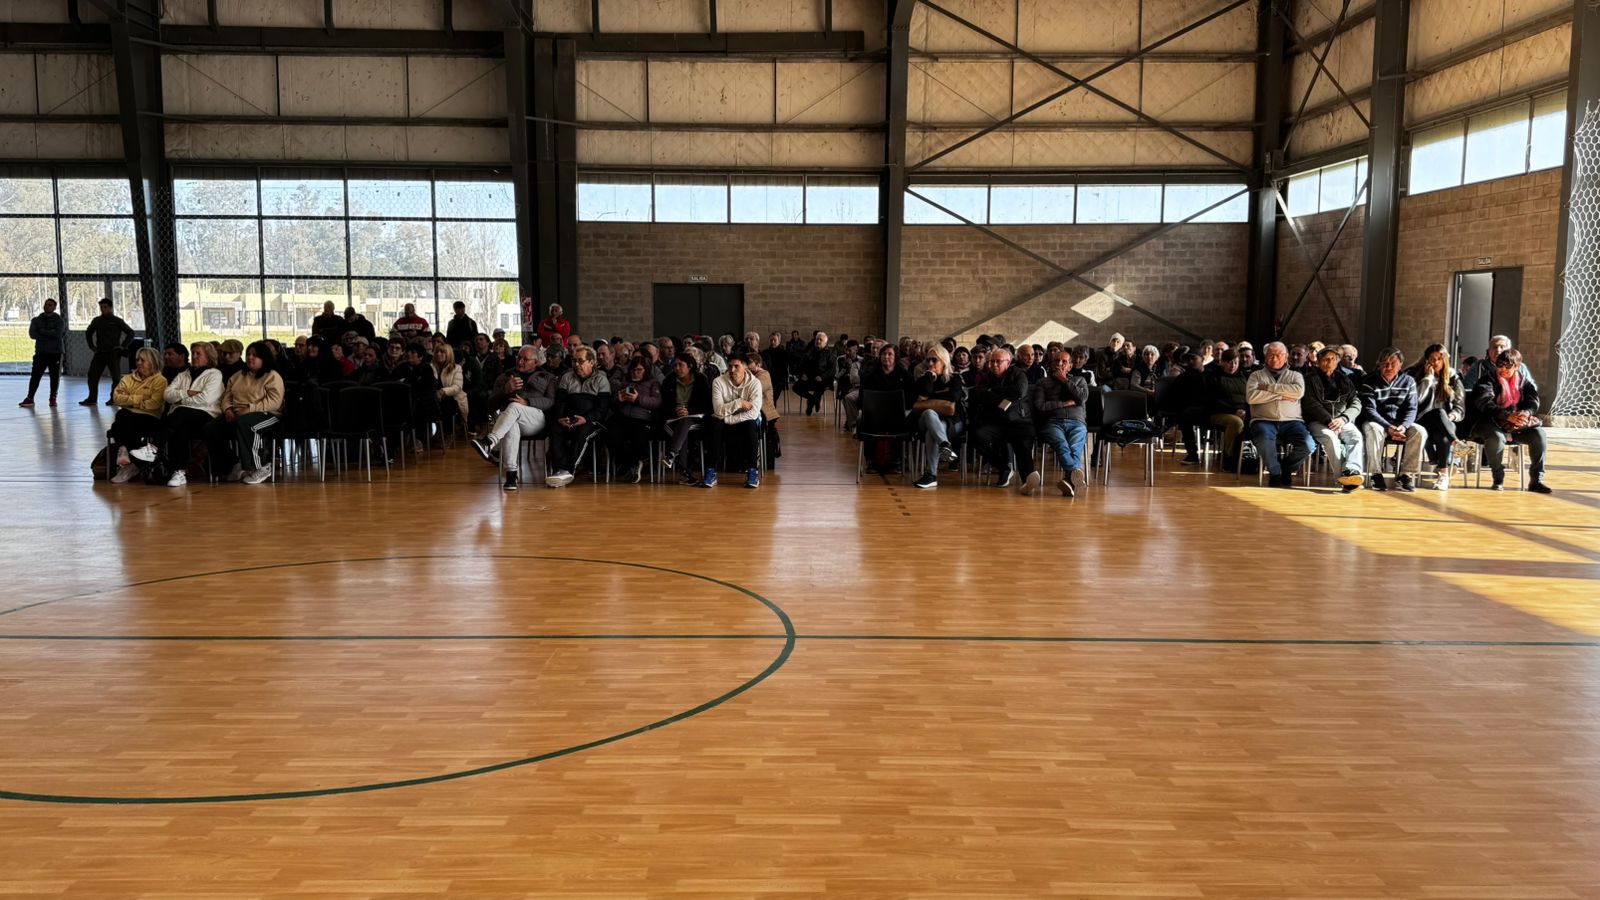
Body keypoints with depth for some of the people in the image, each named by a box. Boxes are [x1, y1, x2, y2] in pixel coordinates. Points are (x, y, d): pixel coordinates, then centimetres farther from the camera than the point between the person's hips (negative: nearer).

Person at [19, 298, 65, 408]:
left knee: (55, 376, 1)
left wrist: (42, 331, -9)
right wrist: (50, 335, -13)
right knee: (35, 375, -2)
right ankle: (30, 398, 0)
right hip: (40, 352, 2)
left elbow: (58, 334, -14)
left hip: (55, 352, -2)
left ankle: (53, 398, 11)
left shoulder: (59, 320, 3)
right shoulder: (36, 320, 10)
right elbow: (32, 334, -4)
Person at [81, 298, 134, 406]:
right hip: (99, 352, 4)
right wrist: (91, 346, 16)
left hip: (113, 353, -4)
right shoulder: (97, 320, 10)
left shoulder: (117, 321, -2)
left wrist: (123, 346, -8)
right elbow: (88, 333, 26)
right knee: (92, 375, -1)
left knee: (116, 377, -2)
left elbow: (130, 333, -3)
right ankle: (92, 398, 4)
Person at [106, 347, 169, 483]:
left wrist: (130, 401, -1)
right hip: (126, 417, 4)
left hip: (149, 419, -4)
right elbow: (116, 398, 8)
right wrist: (138, 399, -4)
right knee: (122, 415, -33)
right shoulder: (128, 378, 25)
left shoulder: (160, 380, 9)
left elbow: (154, 404, -8)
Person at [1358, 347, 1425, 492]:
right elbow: (1369, 410, -13)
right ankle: (1376, 474, -30)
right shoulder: (1369, 381, -4)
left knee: (1419, 432, -25)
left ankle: (1406, 475, -21)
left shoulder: (1408, 381, 5)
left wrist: (1403, 426, -22)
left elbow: (1411, 409, 0)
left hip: (1401, 424, 3)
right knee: (1374, 430, -37)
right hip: (1376, 422, -3)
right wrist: (1388, 427, -28)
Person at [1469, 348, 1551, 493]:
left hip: (1516, 426, 4)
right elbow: (1485, 404, -17)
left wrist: (1526, 413, -26)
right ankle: (1498, 478, -18)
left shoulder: (1524, 382, 14)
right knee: (1496, 437, -36)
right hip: (1492, 423, -4)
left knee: (1538, 433, -22)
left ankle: (1537, 479, -15)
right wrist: (1508, 416, -32)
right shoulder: (1487, 381, 0)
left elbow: (1533, 402, -1)